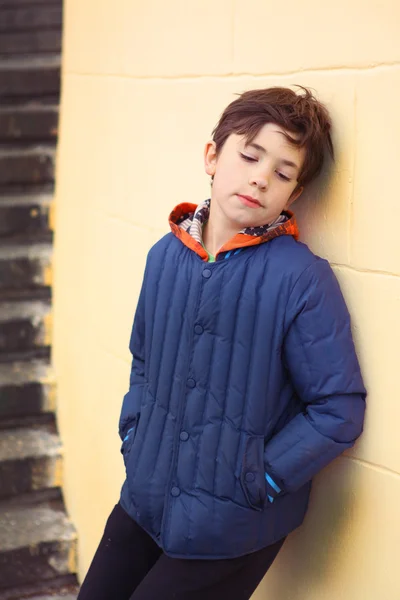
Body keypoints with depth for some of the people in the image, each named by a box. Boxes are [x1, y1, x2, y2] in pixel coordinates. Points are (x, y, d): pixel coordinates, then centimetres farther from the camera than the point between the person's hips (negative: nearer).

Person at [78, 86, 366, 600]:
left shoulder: (302, 280, -18)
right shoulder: (166, 254, -1)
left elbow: (339, 410, -16)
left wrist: (254, 480, -16)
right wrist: (132, 435, 4)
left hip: (232, 530, -5)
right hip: (144, 500, 6)